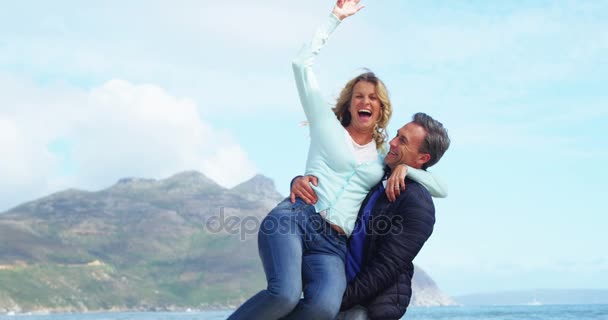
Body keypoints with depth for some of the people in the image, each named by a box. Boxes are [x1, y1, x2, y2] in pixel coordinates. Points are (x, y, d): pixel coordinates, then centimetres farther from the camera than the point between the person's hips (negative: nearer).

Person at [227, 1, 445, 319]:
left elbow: (440, 188, 21)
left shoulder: (385, 157, 25)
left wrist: (404, 167, 3)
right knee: (285, 294, -35)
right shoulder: (328, 126, 17)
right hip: (293, 219, -2)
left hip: (332, 244, 2)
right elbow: (302, 64, 10)